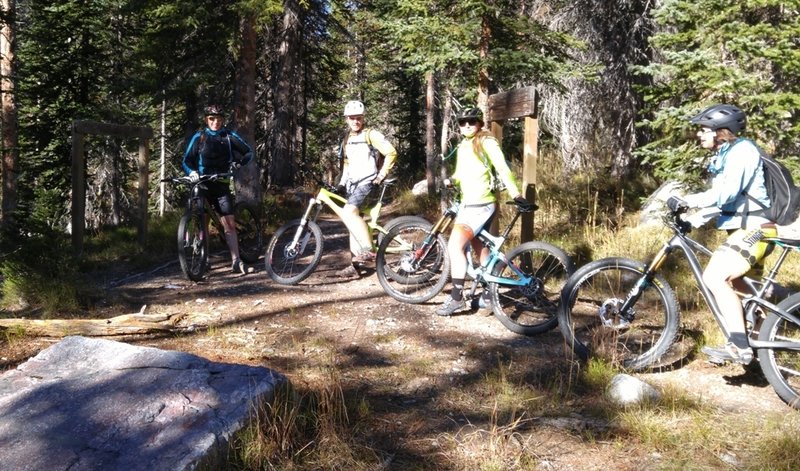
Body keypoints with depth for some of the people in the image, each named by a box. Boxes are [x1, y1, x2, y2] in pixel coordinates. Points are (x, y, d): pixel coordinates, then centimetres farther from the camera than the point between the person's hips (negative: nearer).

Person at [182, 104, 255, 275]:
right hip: (202, 185, -1)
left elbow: (248, 152, 4)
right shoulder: (199, 137, 0)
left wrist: (238, 163, -15)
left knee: (230, 223, -4)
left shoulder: (230, 136, 2)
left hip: (221, 185, 1)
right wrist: (192, 172, -22)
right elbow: (187, 160, -2)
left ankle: (236, 262, -2)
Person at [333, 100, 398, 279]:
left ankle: (369, 249, -25)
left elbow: (391, 153, -13)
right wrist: (341, 183, 14)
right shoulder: (347, 140, 17)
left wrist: (382, 175, -15)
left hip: (366, 182, -8)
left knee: (349, 212, -28)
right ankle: (353, 267, 10)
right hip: (352, 185, 8)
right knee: (354, 222, 7)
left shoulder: (371, 135, -6)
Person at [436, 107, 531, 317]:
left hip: (481, 205, -9)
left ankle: (456, 298, -14)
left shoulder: (487, 142, -8)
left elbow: (503, 169, -15)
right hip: (467, 204, 9)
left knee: (455, 246, -18)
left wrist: (516, 195, -24)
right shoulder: (462, 147, 16)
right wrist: (451, 180, -4)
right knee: (482, 250, 15)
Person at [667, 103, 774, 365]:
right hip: (746, 229, 11)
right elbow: (719, 198, 15)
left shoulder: (742, 150, -14)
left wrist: (686, 201, -31)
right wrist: (692, 220, 4)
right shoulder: (723, 156, 17)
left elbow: (725, 193, -29)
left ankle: (739, 346, -21)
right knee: (739, 289, 20)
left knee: (714, 277, -23)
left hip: (753, 229, -11)